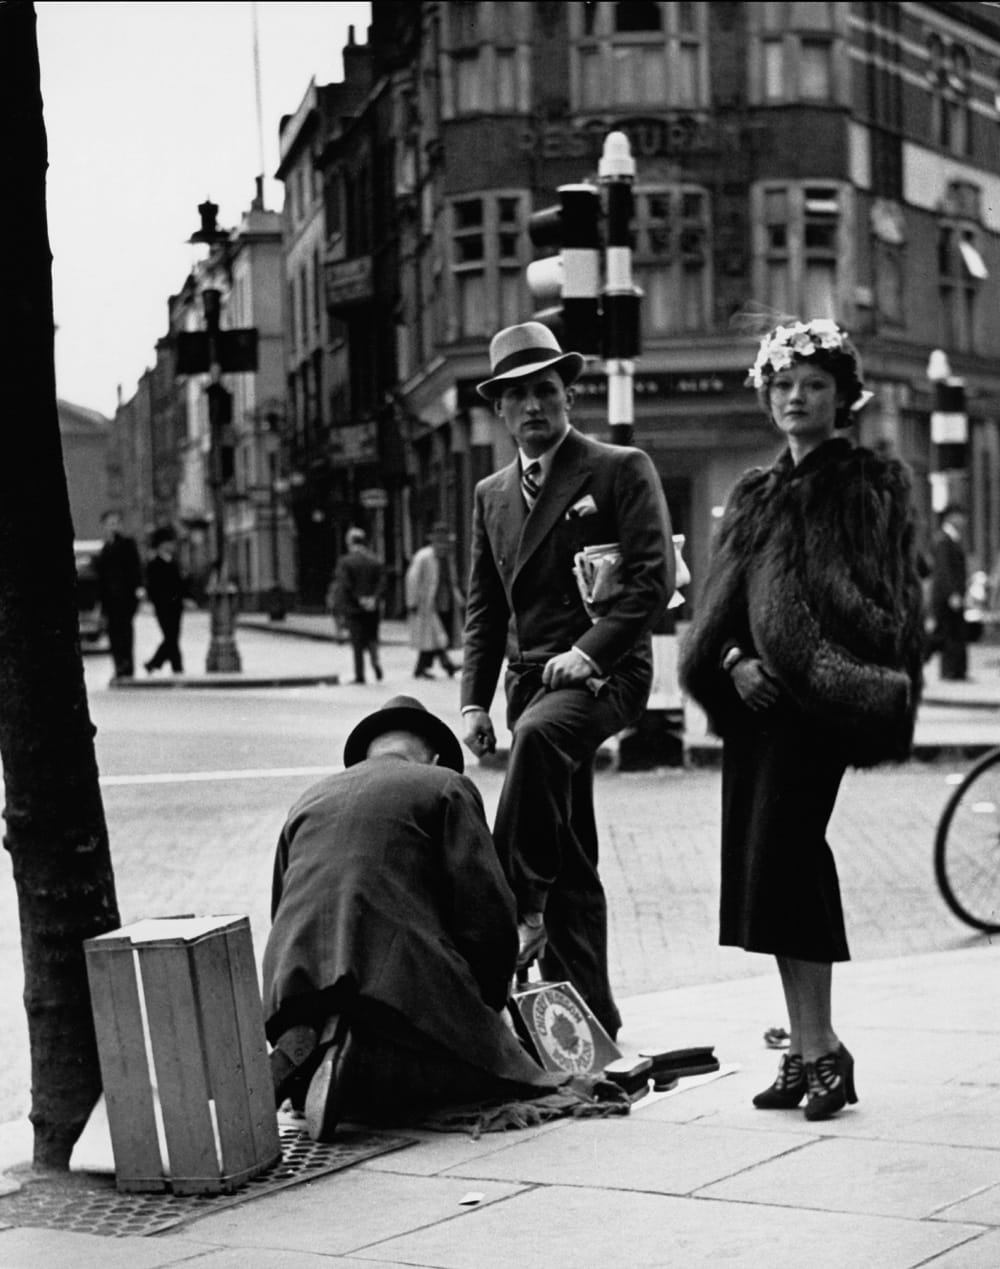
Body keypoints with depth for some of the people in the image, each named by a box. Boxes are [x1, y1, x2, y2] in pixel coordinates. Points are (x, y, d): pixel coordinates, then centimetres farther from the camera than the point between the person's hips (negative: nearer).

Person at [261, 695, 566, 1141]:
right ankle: (367, 1060, -20)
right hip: (403, 982, -6)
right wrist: (482, 1010, 15)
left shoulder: (308, 800, 26)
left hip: (295, 985, 6)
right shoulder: (446, 788, 10)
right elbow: (489, 915, 0)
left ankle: (296, 1057, -7)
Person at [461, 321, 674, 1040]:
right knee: (571, 867, 7)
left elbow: (654, 578, -9)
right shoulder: (491, 495, 17)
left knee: (539, 734, -38)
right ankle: (589, 1025, 12)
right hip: (529, 681, 6)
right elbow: (484, 609, 18)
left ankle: (516, 903, -33)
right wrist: (476, 700, 7)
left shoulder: (622, 470, -1)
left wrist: (589, 650, -19)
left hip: (604, 672, -6)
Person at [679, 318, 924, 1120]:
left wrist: (826, 673, -15)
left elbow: (884, 600, -5)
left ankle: (820, 1049, -10)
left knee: (782, 856, -14)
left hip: (815, 698, -6)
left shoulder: (870, 485, 1)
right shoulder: (754, 495, 19)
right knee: (765, 863, 4)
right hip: (755, 695, 6)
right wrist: (733, 661, -4)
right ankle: (805, 1047, 11)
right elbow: (722, 600, 15)